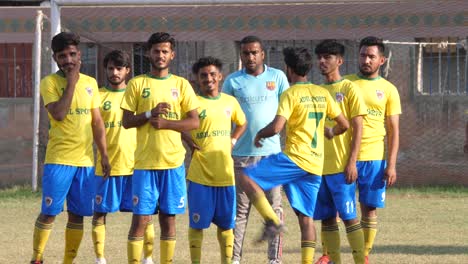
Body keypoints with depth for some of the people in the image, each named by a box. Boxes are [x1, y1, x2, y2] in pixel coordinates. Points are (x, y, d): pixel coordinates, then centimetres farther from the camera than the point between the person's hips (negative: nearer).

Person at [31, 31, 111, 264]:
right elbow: (58, 114, -19)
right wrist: (71, 82, -14)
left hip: (85, 159, 5)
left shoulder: (90, 83, 11)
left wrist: (104, 155, 9)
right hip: (58, 159, -5)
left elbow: (97, 122, 15)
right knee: (49, 212, -6)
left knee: (77, 215, 6)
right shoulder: (50, 82, -4)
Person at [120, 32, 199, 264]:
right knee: (140, 218, -5)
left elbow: (194, 122, 2)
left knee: (168, 217, 5)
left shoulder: (181, 85, 8)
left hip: (173, 161, 2)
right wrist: (150, 114, -15)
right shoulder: (137, 84, 5)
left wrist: (165, 123, -11)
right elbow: (126, 121, 1)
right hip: (145, 162, -2)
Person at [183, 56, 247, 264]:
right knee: (197, 223, -1)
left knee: (226, 223, 9)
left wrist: (233, 140, 10)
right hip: (200, 174, -4)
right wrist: (191, 143, -12)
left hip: (225, 173, 4)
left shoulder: (230, 102, 8)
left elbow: (242, 124, 24)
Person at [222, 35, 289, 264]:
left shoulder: (277, 77, 5)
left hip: (271, 152, 0)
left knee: (274, 207, 1)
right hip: (241, 153, 0)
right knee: (240, 209, 3)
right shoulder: (233, 81, 3)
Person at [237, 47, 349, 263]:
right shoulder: (322, 93, 13)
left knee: (247, 178, -2)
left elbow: (276, 127, -18)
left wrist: (259, 135, 3)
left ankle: (273, 221, -13)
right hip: (316, 165, 7)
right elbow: (344, 125, 16)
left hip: (295, 157, -7)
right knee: (306, 217, 7)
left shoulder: (291, 94, -7)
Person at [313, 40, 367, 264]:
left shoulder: (349, 89, -2)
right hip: (319, 166, 6)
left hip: (341, 166, -6)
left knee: (349, 216, -7)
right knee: (326, 218, 6)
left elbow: (357, 128, -7)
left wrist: (352, 162, -14)